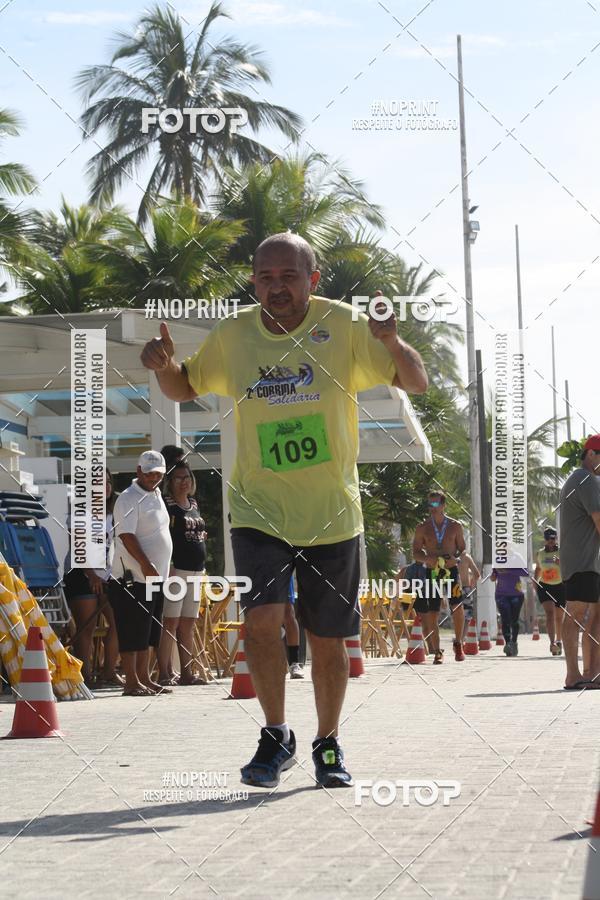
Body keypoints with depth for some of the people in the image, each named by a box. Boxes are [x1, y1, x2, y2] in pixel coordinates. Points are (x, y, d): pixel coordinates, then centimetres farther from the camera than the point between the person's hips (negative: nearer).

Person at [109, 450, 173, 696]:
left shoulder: (156, 496, 17)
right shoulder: (129, 498, -11)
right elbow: (126, 535, -20)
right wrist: (146, 565, -26)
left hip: (155, 576, 9)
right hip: (133, 577, -9)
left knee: (148, 633, 12)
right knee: (132, 632, -6)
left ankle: (144, 678, 18)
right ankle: (132, 682, -4)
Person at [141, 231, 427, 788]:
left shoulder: (344, 326, -6)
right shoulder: (232, 335, 0)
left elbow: (416, 384, -6)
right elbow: (184, 389, 15)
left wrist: (392, 343, -27)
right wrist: (163, 366, -8)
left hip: (331, 514, 0)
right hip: (258, 507, 1)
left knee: (328, 638, 7)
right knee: (261, 618, -18)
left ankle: (328, 746, 28)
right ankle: (276, 736, 3)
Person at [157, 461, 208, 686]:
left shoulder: (193, 504, 18)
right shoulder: (166, 503, -5)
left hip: (196, 569, 8)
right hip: (175, 568, -8)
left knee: (188, 624, 9)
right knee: (171, 622, -10)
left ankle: (186, 673, 13)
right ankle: (164, 674, -11)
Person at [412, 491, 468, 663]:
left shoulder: (455, 526, 6)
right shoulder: (423, 528, 6)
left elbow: (463, 549, 9)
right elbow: (416, 552, 8)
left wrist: (455, 558, -12)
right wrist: (427, 559, -13)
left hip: (451, 570, -1)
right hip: (432, 572, 1)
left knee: (457, 606, -16)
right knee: (431, 613, -1)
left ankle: (458, 643, 5)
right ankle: (437, 652, 8)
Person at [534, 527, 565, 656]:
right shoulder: (539, 554, 6)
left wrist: (560, 563, -29)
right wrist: (535, 581, 13)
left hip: (560, 587, -1)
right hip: (544, 587, 1)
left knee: (559, 617, 9)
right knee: (549, 613, -18)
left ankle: (559, 642, 30)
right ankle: (552, 643, -29)